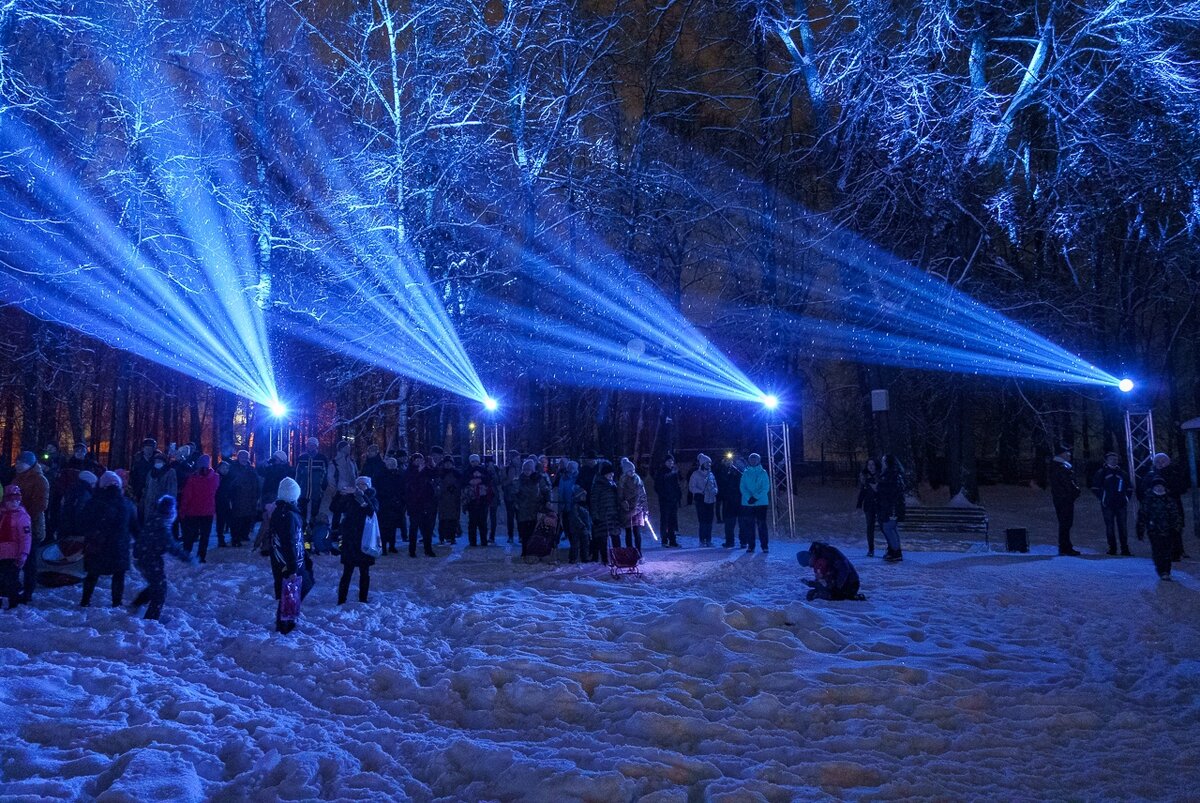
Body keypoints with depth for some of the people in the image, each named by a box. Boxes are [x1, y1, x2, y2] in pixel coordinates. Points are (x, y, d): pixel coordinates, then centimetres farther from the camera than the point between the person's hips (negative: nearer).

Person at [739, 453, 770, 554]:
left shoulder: (763, 472, 4)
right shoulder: (745, 473, 8)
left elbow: (766, 488, -4)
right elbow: (742, 487, 2)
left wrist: (756, 497, -14)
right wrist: (749, 497, -14)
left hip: (761, 502, -2)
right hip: (747, 503, 2)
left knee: (762, 524, -2)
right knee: (748, 525, 1)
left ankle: (764, 546, 3)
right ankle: (750, 546, 8)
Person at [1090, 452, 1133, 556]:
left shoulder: (1122, 473, 14)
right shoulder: (1101, 473, 4)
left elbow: (1129, 488, 21)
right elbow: (1095, 488, 6)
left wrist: (1126, 499, 9)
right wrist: (1102, 498, 0)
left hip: (1121, 504, 2)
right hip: (1107, 505, -2)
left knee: (1122, 526, 0)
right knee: (1110, 526, -1)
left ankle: (1125, 549, 3)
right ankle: (1112, 548, 4)